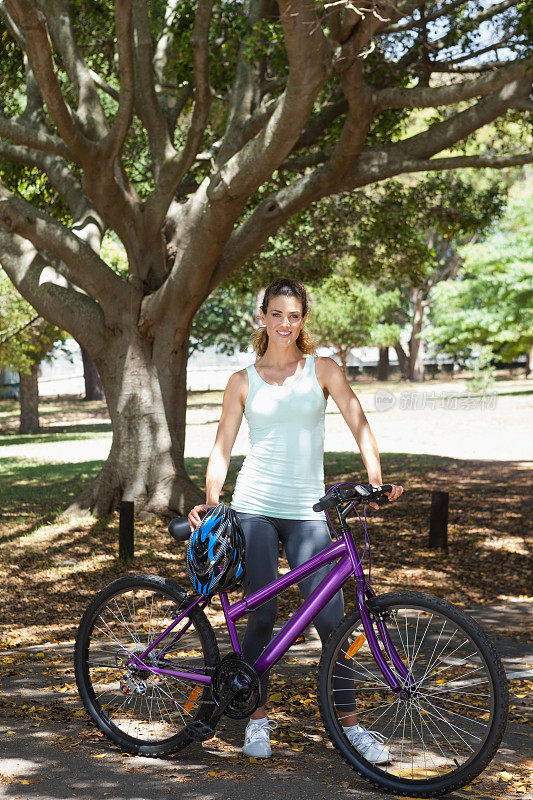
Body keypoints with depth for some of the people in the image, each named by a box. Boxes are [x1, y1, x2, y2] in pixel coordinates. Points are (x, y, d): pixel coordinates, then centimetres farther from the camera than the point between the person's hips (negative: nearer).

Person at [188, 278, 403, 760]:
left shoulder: (322, 370, 6)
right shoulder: (243, 381, 8)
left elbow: (359, 424, -2)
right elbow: (223, 448, 8)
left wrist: (376, 477, -17)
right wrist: (210, 501, -5)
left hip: (307, 510, 0)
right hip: (255, 507, 0)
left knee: (330, 617, -7)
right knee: (262, 616, -1)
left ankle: (351, 724, 5)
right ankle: (257, 719, 15)